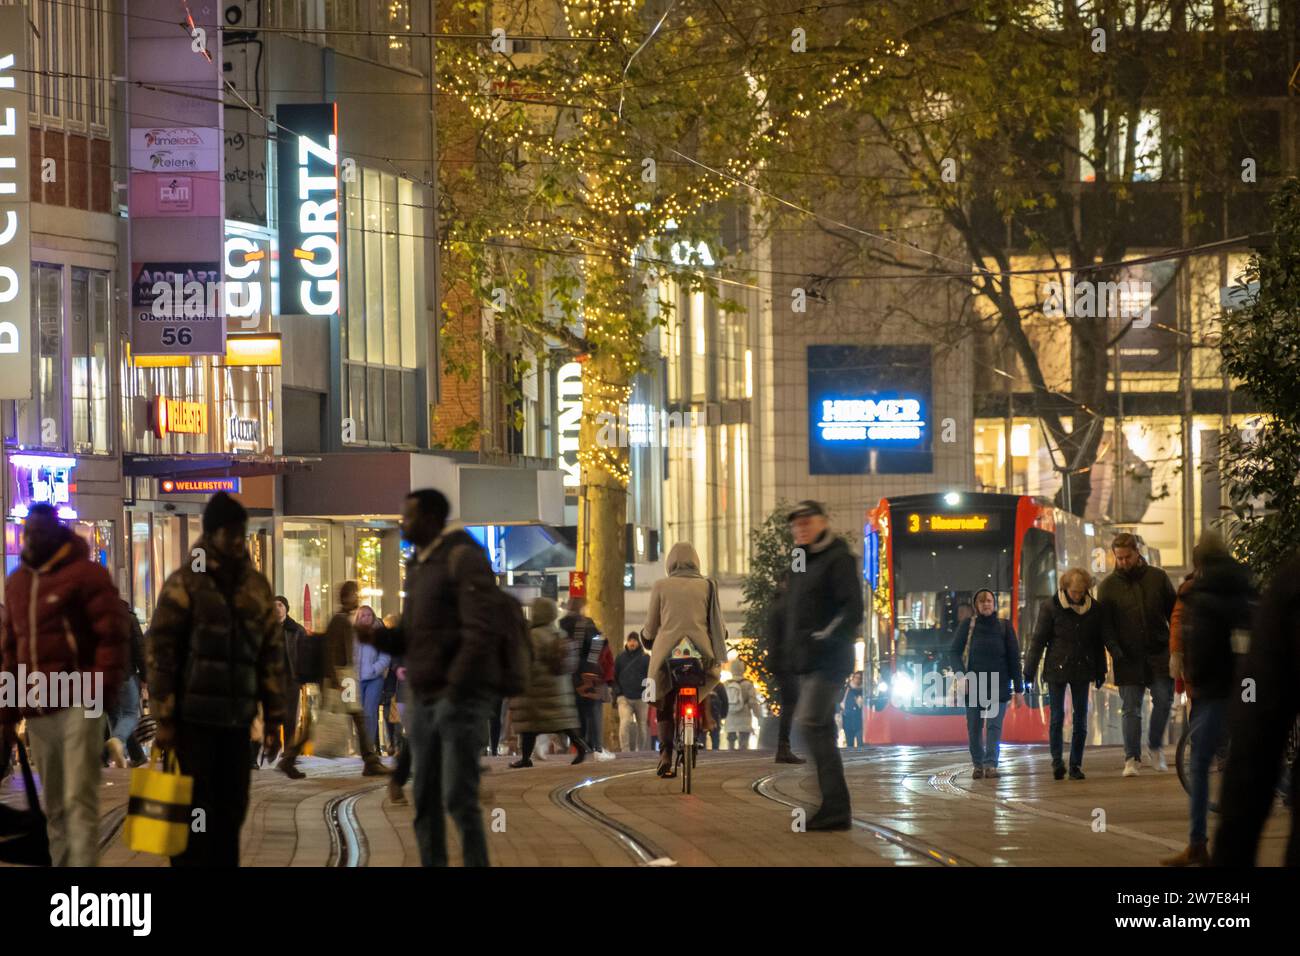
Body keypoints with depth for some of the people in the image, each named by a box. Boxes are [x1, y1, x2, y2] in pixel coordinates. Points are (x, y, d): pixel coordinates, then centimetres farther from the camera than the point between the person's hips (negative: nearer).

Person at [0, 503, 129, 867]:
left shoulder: (85, 574, -4)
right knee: (54, 808, 10)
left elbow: (113, 635, -8)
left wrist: (103, 692, -16)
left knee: (79, 801, -12)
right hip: (37, 712, 7)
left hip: (78, 706, -7)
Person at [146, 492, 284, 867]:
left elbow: (272, 654, 14)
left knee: (231, 809, 6)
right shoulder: (184, 584, -4)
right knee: (196, 810, -5)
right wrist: (164, 719, -9)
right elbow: (159, 653, -5)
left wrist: (273, 719, 10)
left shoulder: (257, 586, 11)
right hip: (195, 717, -5)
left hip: (238, 719, 5)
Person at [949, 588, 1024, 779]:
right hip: (974, 685, 1)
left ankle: (991, 764, -18)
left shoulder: (1004, 626, 2)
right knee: (974, 727, 4)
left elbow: (1014, 658, 2)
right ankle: (978, 764, 16)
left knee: (994, 724, -12)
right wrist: (962, 675, -15)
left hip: (998, 685, -1)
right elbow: (954, 652, 2)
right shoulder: (968, 626, 2)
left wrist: (1019, 689, 0)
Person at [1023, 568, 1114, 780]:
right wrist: (1030, 671, -4)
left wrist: (1100, 671, 15)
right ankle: (1057, 761, 0)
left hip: (1082, 670, 3)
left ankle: (1076, 765, 8)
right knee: (1057, 717, -5)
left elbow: (1099, 642, 12)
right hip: (1056, 669, -3)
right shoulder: (1050, 607, -6)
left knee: (1080, 719, 3)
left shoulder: (1094, 609, 2)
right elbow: (1038, 639, -3)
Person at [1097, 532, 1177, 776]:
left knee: (1164, 699, -5)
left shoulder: (1157, 578, 4)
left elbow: (1173, 612, 8)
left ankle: (1155, 746, 16)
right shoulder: (1109, 586, 2)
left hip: (1159, 653, 1)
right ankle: (1132, 758, 5)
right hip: (1128, 657, -1)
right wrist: (1113, 648, -13)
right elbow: (1103, 623, 1)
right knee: (1130, 708, 0)